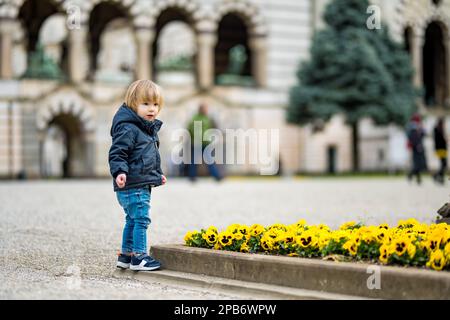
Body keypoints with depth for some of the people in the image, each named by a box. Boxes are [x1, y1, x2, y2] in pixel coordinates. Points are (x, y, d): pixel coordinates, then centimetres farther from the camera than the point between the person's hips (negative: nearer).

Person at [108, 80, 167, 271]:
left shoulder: (149, 128, 17)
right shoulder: (128, 129, -15)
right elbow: (117, 153, -20)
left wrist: (158, 174, 34)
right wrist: (120, 172, -34)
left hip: (143, 185, 10)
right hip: (132, 185, -10)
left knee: (132, 220, 16)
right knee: (141, 219, -8)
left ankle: (126, 255, 25)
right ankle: (139, 257, -2)